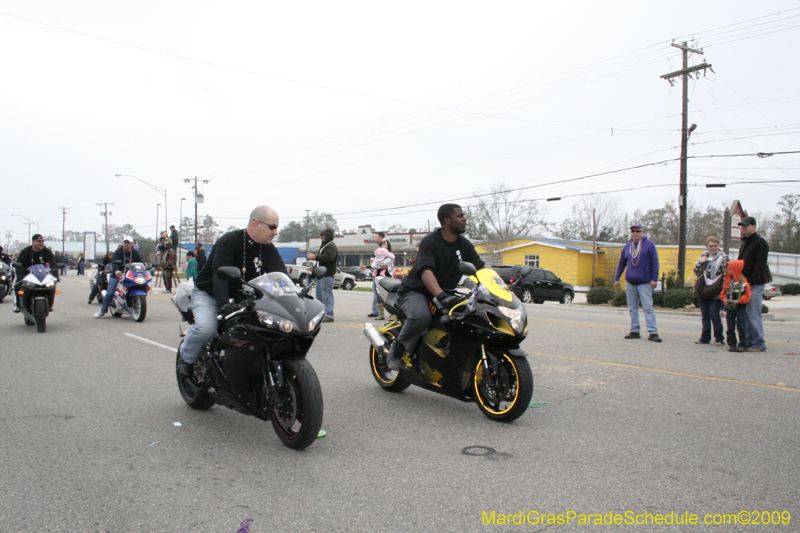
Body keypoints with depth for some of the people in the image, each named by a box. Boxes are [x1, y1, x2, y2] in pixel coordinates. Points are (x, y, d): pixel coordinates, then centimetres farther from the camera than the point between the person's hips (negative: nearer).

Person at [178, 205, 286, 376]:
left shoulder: (269, 250, 0)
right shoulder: (229, 242, -20)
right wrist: (224, 304, -48)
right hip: (208, 294, -6)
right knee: (206, 328, -31)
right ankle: (186, 356, 0)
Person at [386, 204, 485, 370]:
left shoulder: (464, 245, 5)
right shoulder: (430, 242, -16)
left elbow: (480, 269, 0)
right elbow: (426, 272, -31)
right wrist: (441, 296, -47)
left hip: (445, 292, 7)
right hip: (415, 292, -7)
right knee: (422, 316, -38)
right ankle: (397, 350, -14)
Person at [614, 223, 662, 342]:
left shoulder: (649, 244, -1)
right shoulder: (627, 246, 11)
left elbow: (655, 262, -3)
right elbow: (621, 264, 18)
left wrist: (654, 279, -9)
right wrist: (616, 278, 13)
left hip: (644, 282, -4)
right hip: (630, 282, 4)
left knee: (648, 307, -7)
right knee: (633, 308, 8)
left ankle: (653, 332, -7)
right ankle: (634, 331, 15)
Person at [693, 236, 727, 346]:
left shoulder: (723, 258, 0)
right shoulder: (703, 256, 13)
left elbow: (726, 274, -4)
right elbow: (696, 272, 14)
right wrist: (699, 262, -4)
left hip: (715, 292, -5)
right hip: (703, 291, 5)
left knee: (714, 314, -9)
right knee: (705, 315, 9)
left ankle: (719, 338, 1)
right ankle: (705, 337, 17)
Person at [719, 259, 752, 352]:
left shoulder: (743, 280, -9)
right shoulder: (727, 280, 8)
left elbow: (747, 295, -10)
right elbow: (723, 293, 13)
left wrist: (738, 301, -20)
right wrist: (725, 300, -6)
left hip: (740, 307, -5)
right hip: (729, 307, 5)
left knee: (741, 327, -2)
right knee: (730, 327, 7)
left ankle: (742, 345, 6)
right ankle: (731, 344, 14)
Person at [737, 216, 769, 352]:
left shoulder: (760, 243, -7)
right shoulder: (745, 243, 21)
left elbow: (761, 266, -15)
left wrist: (752, 282, -18)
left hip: (755, 285, -9)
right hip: (745, 285, 9)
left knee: (754, 315, -8)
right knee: (746, 314, 9)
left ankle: (760, 344, -2)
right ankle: (750, 341, 14)